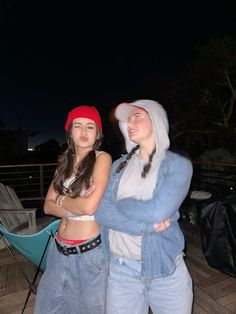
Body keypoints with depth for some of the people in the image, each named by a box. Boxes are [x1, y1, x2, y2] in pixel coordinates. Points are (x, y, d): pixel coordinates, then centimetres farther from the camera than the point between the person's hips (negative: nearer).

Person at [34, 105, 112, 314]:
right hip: (60, 250, 6)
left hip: (89, 251, -6)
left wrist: (61, 200, -6)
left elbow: (89, 206, -22)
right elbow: (48, 206, 2)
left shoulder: (102, 158, -13)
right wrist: (75, 207, -16)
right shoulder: (65, 161, 6)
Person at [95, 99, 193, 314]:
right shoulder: (119, 165, 2)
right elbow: (101, 212, -9)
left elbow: (157, 211, -23)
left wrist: (119, 203, -8)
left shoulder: (178, 164, -9)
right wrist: (148, 226, -18)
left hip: (165, 268, -2)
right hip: (120, 267, 3)